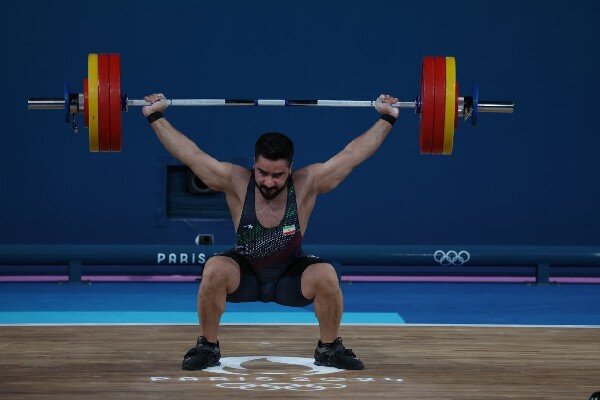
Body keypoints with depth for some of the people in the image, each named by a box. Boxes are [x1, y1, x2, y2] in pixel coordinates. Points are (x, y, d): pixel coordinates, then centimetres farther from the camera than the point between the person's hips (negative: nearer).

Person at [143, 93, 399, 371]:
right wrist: (156, 117, -20)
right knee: (214, 270, -31)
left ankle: (329, 349, -5)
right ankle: (207, 347, -12)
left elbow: (352, 153, -17)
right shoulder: (236, 183, -22)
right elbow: (190, 154, -19)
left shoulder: (306, 185, -21)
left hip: (290, 278, 0)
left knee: (326, 277, -29)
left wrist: (386, 119, -16)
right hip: (244, 274, 0)